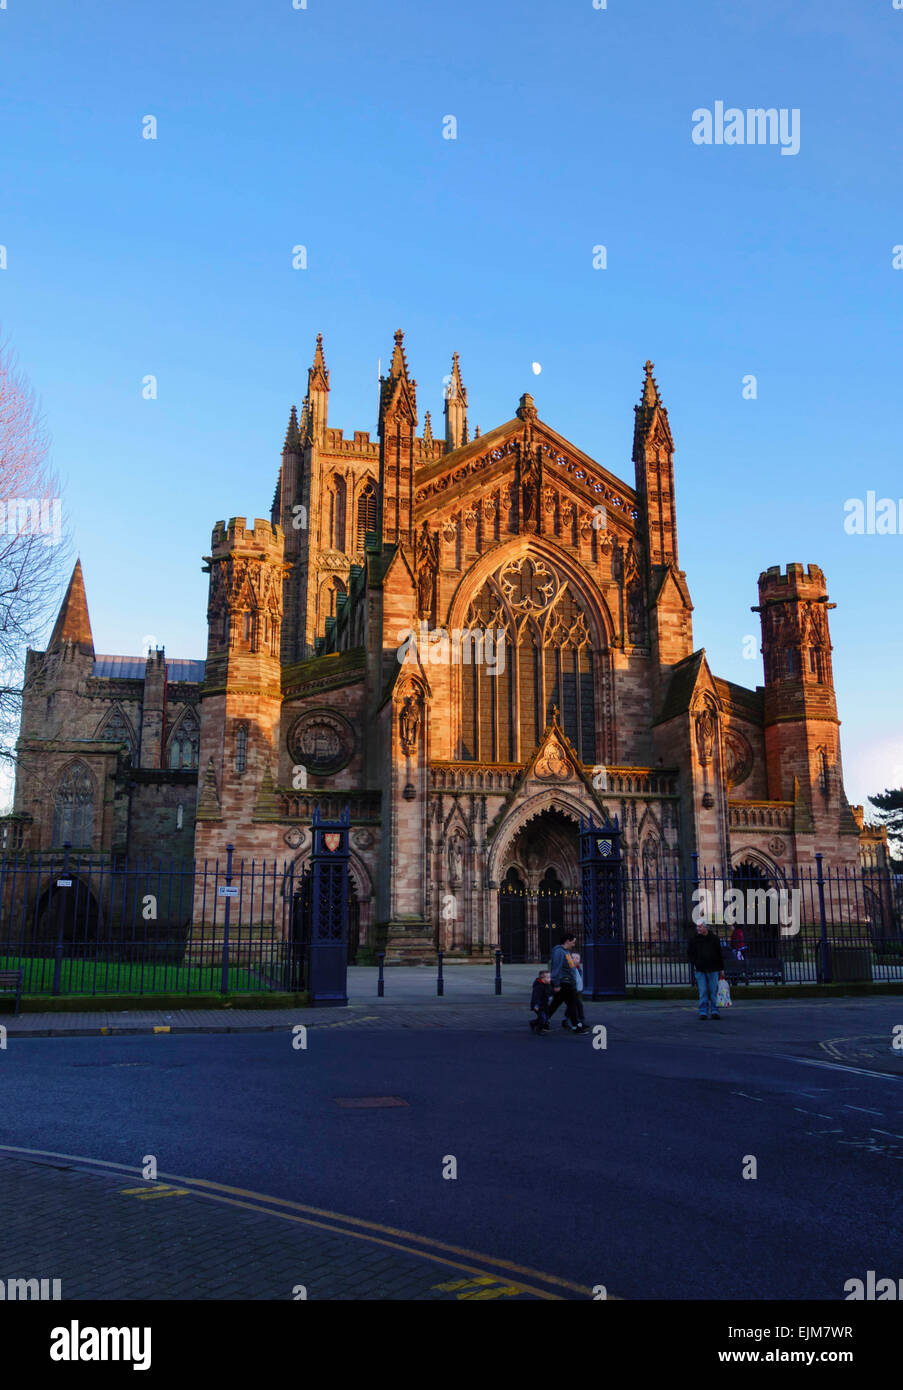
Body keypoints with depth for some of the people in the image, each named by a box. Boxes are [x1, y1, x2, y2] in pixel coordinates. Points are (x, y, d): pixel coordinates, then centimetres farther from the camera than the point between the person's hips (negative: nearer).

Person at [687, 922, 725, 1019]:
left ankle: (714, 1011, 11)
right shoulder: (694, 939, 5)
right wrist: (694, 964, -3)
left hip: (713, 970, 0)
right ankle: (703, 1012, 5)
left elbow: (719, 954, 10)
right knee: (703, 992, 0)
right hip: (700, 970, 0)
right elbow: (689, 953, 11)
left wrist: (721, 968, 9)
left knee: (714, 991, 2)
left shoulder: (713, 938, 4)